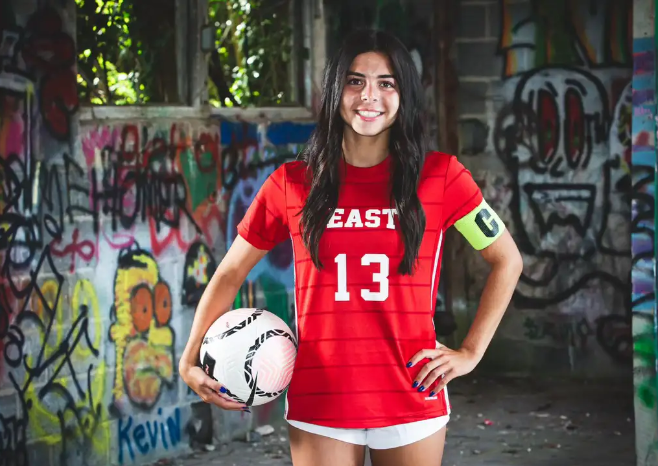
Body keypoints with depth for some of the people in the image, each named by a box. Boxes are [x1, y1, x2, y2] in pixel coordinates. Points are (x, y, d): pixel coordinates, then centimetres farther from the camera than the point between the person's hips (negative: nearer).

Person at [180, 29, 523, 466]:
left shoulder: (439, 176, -2)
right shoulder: (292, 183, 0)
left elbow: (507, 260, 7)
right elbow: (230, 273, 8)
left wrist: (470, 352, 0)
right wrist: (190, 361, -3)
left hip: (412, 400, 0)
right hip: (319, 402, 0)